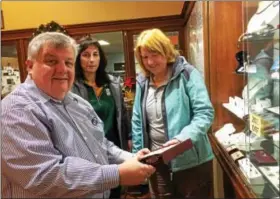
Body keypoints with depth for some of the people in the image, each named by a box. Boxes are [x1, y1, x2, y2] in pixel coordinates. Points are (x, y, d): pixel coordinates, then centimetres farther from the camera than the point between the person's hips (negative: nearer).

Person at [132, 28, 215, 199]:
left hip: (191, 162, -4)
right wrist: (138, 156, 7)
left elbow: (205, 113, -17)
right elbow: (138, 122, 9)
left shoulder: (187, 74, -12)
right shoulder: (142, 81, 4)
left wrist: (182, 138, -31)